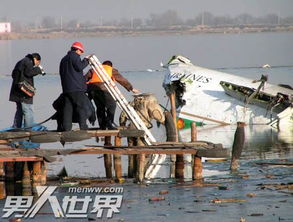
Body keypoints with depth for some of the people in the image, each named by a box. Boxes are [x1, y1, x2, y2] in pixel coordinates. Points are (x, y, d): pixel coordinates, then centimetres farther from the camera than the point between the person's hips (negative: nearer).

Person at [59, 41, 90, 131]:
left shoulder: (64, 59, 24)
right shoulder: (74, 56, -3)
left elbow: (61, 73, 24)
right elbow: (79, 67, -16)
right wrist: (86, 61, 0)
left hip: (66, 88, 8)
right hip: (77, 87, -8)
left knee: (68, 107, 5)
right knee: (81, 107, -6)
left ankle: (66, 127, 0)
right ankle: (83, 126, -11)